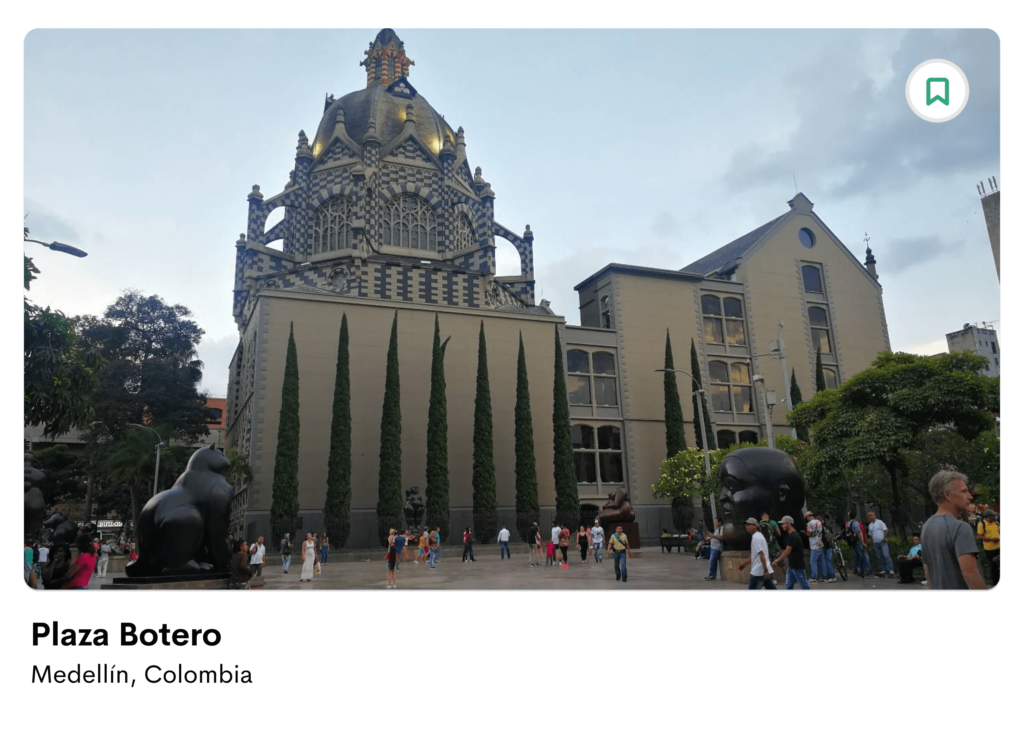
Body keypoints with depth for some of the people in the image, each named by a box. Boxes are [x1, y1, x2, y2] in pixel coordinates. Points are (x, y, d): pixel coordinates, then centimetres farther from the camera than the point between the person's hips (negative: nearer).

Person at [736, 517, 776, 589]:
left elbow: (761, 555, -22)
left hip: (759, 571, -10)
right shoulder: (758, 536, 17)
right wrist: (743, 564, 23)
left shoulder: (756, 538, -14)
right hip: (764, 570, 10)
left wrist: (765, 570, -26)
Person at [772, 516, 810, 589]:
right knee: (788, 586, 9)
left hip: (798, 566, -9)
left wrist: (777, 561, -31)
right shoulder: (791, 535, 9)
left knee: (804, 586, 1)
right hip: (791, 566, 9)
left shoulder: (793, 536, -22)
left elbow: (787, 551, -29)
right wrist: (778, 560, 16)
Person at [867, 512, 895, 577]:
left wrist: (884, 538, -17)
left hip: (882, 542, -6)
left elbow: (886, 530, -7)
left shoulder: (879, 522, -1)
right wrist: (871, 543, 14)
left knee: (886, 555, -13)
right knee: (879, 557, 5)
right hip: (875, 543, 6)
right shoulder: (870, 525, 16)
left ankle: (891, 570, -13)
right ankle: (883, 569, 12)